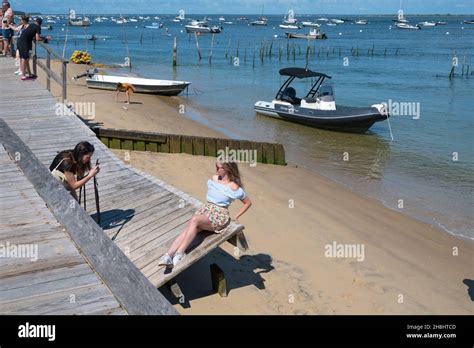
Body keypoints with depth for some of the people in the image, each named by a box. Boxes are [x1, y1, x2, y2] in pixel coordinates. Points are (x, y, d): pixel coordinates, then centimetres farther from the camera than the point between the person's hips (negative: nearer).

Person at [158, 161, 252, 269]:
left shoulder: (234, 188, -8)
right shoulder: (213, 179, 9)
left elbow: (248, 203, 3)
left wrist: (236, 217, 2)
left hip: (219, 215, -5)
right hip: (205, 209, 6)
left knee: (195, 220, -35)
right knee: (187, 230, -25)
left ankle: (180, 253, -33)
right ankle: (169, 255, -38)